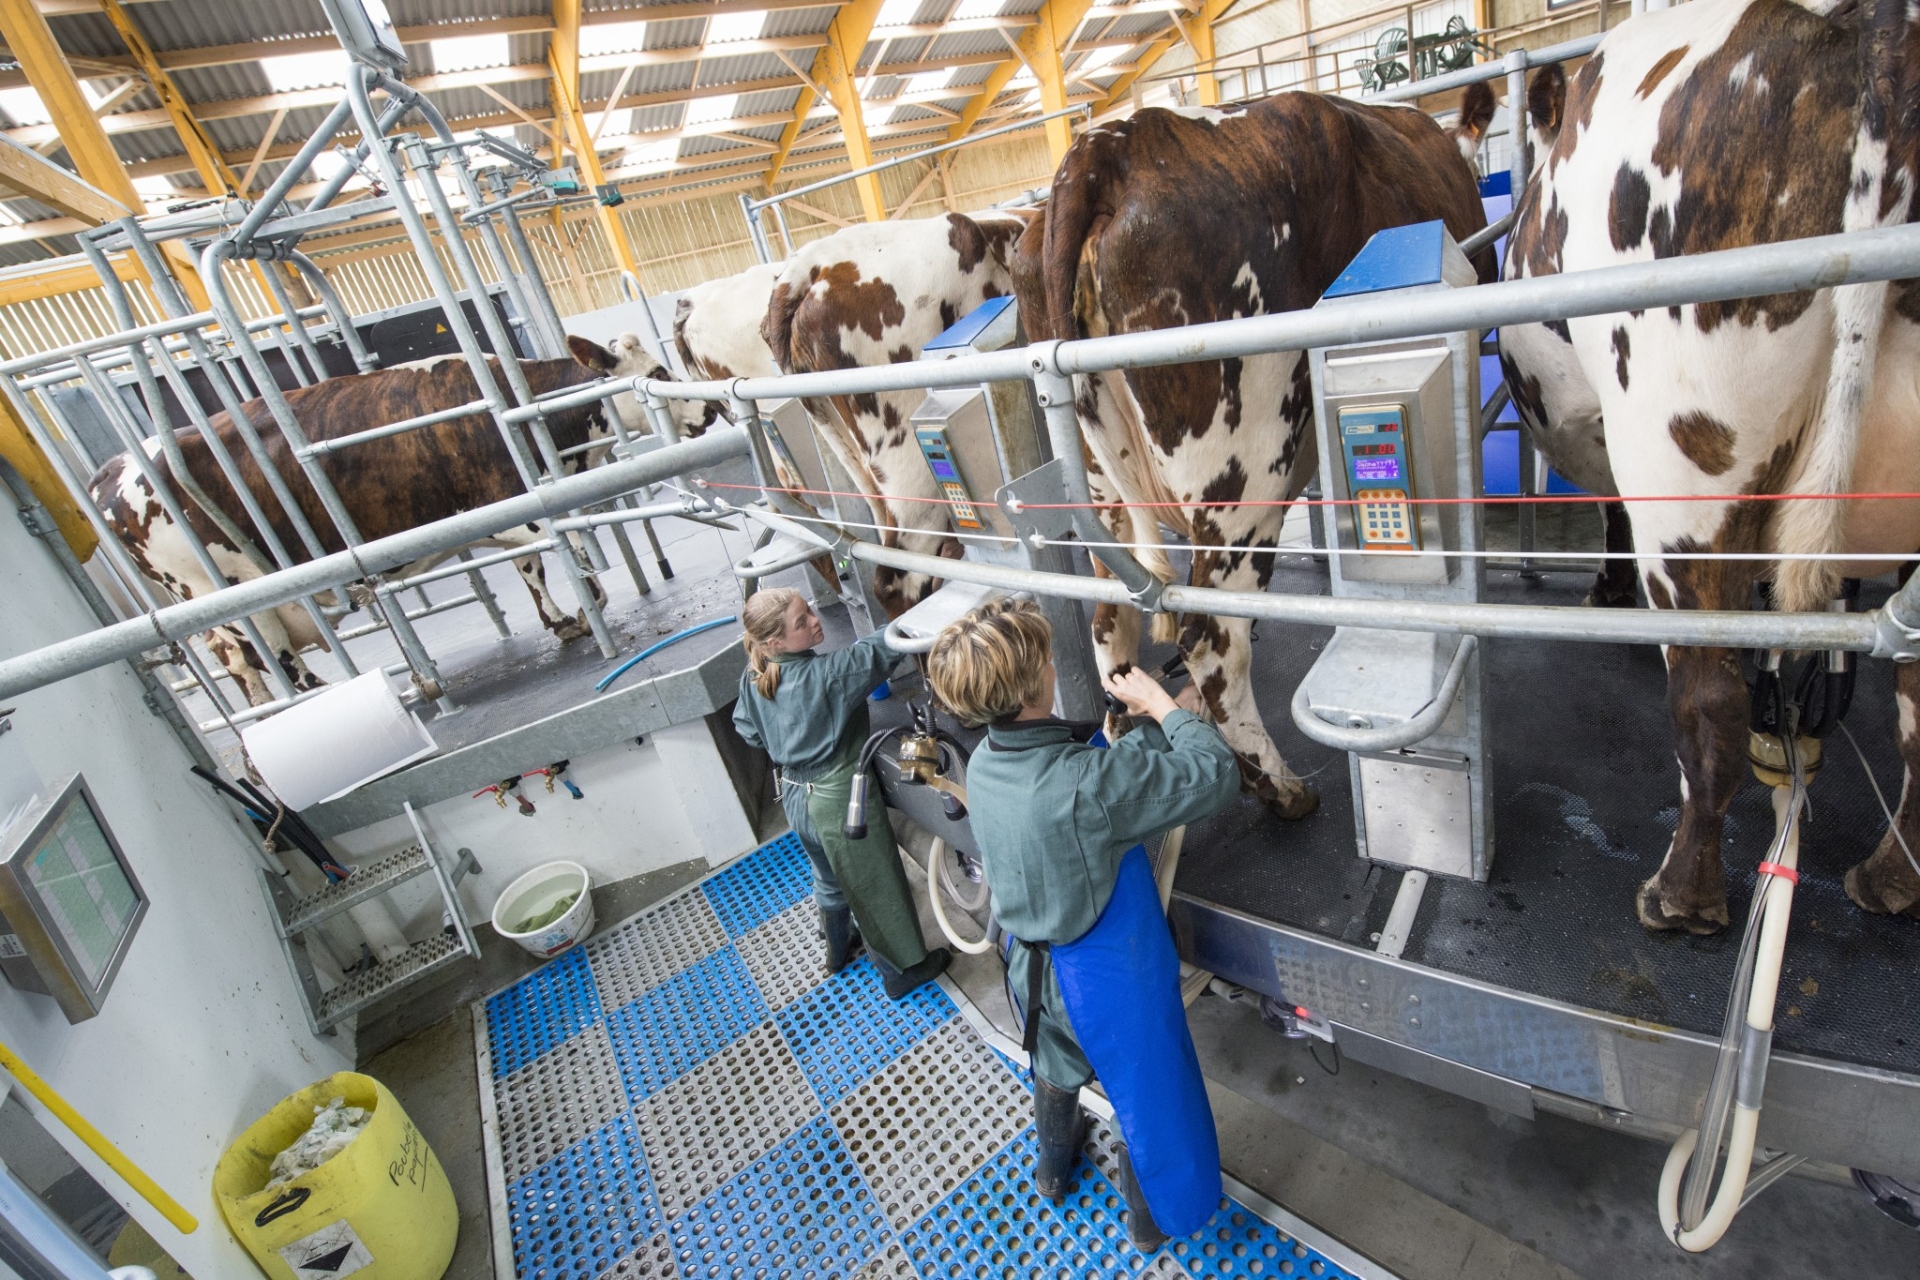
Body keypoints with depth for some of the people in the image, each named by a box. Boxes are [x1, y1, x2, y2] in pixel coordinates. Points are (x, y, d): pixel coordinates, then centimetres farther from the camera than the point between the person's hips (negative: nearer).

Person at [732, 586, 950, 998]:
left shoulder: (752, 677, -6)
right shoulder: (827, 674, -30)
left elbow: (747, 730, 7)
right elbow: (881, 648, -31)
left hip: (796, 798, 8)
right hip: (841, 801, -7)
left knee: (829, 880, 30)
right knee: (876, 887, 13)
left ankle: (838, 949, 53)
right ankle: (902, 970, 33)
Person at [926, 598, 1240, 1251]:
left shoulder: (983, 763, -15)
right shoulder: (1088, 782, -39)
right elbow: (1217, 777, -30)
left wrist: (1154, 724, -2)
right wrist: (1162, 706, -19)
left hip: (1033, 963, 6)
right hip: (1110, 978, -6)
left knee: (1056, 1071, 36)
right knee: (1148, 1094, 25)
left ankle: (1053, 1170, 64)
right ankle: (1152, 1219, 52)